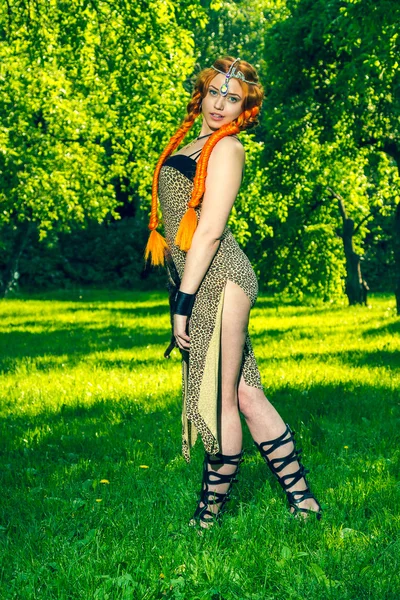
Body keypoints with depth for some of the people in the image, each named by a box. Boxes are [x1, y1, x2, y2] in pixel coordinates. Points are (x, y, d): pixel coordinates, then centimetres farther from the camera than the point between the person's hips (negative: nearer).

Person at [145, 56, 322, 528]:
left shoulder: (226, 147, -5)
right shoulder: (192, 146, 23)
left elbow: (210, 229, -14)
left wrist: (183, 302, -17)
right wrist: (181, 297, 19)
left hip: (218, 281, -9)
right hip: (199, 284, 9)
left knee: (220, 400, -1)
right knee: (241, 392, 11)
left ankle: (209, 516, 10)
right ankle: (302, 498, 19)